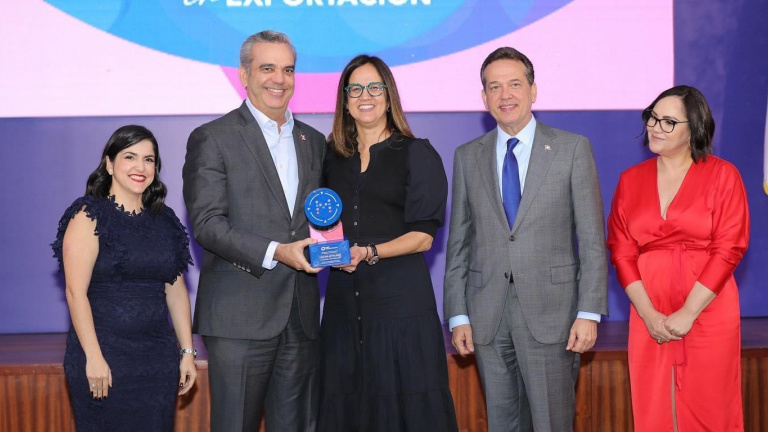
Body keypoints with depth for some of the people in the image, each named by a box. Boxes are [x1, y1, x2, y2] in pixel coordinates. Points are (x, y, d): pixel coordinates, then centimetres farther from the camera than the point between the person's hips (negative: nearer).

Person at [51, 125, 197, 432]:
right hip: (103, 358, -5)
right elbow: (76, 292, -12)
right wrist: (93, 358, -17)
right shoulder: (90, 217, -5)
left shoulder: (165, 221, 10)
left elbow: (176, 290, 12)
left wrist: (187, 351, 7)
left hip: (159, 359, 5)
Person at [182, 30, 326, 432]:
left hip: (300, 316, 5)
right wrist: (275, 252, -21)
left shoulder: (314, 141, 16)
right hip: (240, 314, -5)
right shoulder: (212, 139, -2)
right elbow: (207, 224, -10)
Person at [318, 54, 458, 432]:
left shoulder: (417, 155, 1)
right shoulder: (333, 157, 14)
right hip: (344, 298, 4)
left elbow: (423, 236, -5)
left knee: (402, 400, -4)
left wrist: (369, 252, -18)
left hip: (400, 297, -4)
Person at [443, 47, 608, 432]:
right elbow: (459, 242, 10)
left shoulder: (573, 149, 1)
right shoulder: (467, 157, 10)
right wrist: (457, 315, 4)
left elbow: (592, 238, -1)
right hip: (487, 315, 3)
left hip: (549, 312, -3)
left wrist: (589, 312, -8)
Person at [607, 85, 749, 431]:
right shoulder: (631, 180, 9)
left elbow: (728, 250, -7)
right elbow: (621, 251, 4)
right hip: (649, 315, 3)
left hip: (707, 310, -3)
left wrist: (687, 314, -13)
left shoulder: (722, 175, 0)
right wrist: (649, 314, -8)